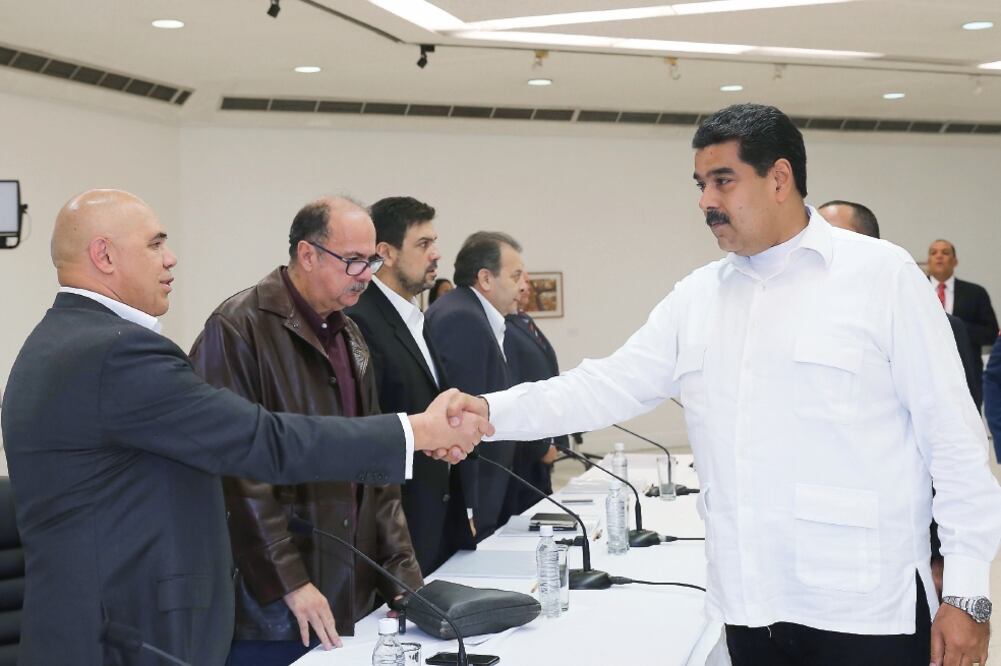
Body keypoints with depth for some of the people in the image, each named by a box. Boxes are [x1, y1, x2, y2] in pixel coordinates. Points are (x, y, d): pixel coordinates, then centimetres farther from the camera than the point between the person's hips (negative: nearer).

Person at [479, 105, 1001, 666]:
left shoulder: (882, 275, -4)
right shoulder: (696, 298, 10)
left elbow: (954, 438, -5)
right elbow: (606, 387, 7)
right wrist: (491, 413, -7)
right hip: (750, 606, 5)